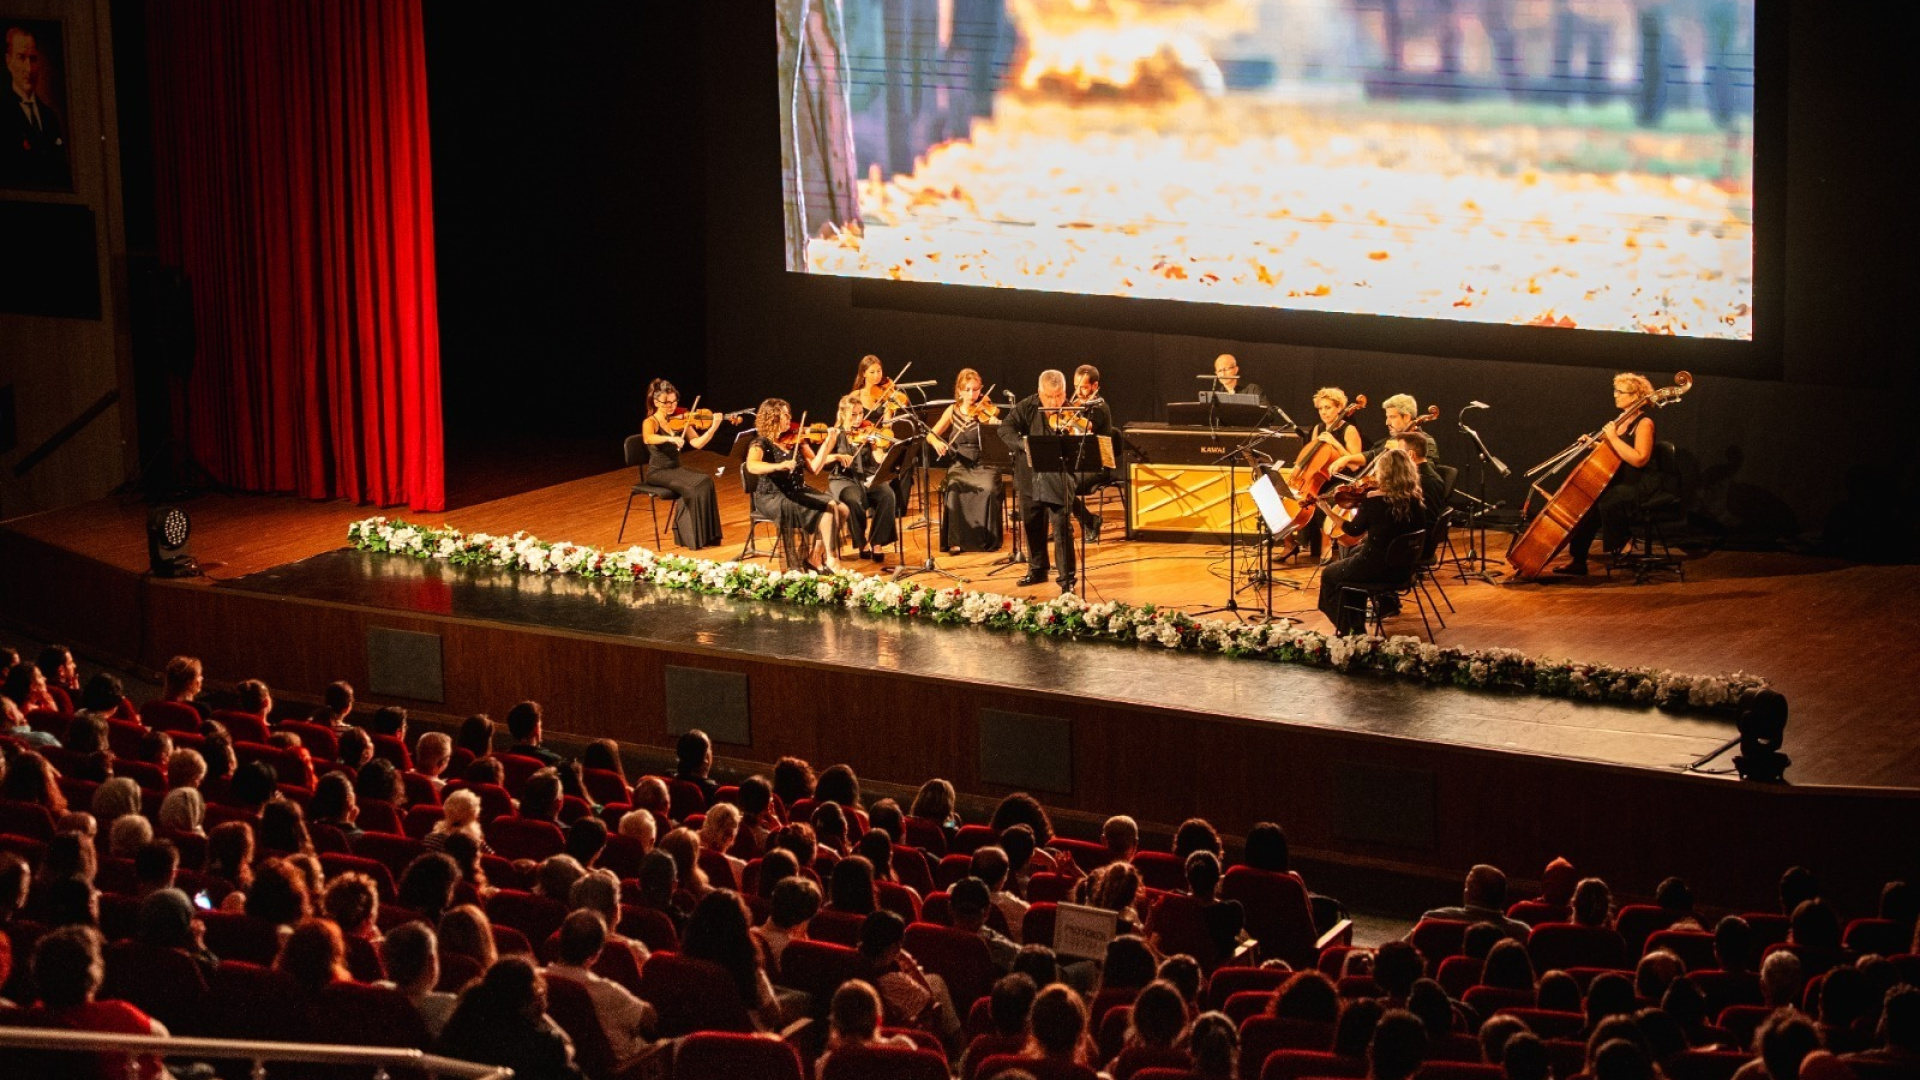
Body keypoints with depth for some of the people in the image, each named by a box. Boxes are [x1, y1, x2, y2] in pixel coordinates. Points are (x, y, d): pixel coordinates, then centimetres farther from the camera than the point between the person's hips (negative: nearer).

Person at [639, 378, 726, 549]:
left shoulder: (679, 421, 8)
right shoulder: (650, 423, -8)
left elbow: (697, 443, -3)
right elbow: (649, 438, -33)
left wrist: (713, 428, -19)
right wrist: (671, 439, -49)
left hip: (676, 469, 6)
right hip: (658, 473, -6)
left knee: (706, 481, -22)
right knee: (694, 486, -28)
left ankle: (705, 535, -16)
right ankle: (694, 538, -18)